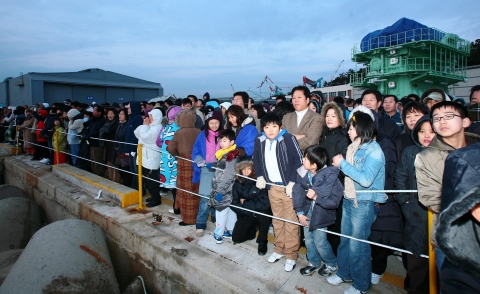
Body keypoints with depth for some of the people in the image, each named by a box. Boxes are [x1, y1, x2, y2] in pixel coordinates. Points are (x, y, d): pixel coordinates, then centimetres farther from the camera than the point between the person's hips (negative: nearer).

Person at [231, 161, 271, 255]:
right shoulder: (237, 184, -10)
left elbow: (265, 204, -27)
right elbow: (234, 204, -10)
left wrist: (245, 203, -18)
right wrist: (251, 210, -23)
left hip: (262, 214, -3)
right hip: (246, 215, 3)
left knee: (262, 212, -35)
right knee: (236, 237, -10)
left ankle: (262, 241, -8)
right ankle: (254, 227, 22)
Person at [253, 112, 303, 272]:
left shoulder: (288, 139, -16)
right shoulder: (259, 141, -1)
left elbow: (299, 161, -15)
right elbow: (256, 159, 14)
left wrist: (292, 182, -19)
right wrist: (259, 176, 4)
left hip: (289, 187, -5)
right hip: (272, 187, 5)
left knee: (291, 221, 5)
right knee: (277, 219, 18)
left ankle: (291, 254, 21)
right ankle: (279, 248, 36)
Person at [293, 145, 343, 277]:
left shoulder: (330, 176, -25)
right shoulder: (302, 173, -15)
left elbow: (334, 201, -22)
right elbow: (297, 192, -7)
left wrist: (316, 197, -33)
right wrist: (300, 213, -9)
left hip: (321, 213, -4)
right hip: (307, 211, 4)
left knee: (319, 242, 6)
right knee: (308, 240, 16)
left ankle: (332, 264, 36)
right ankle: (314, 263, 43)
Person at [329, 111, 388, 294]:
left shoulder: (374, 150, -16)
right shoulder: (354, 147, 6)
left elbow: (366, 179, -26)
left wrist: (343, 163, -20)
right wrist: (339, 165, -6)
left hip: (364, 203, -7)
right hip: (349, 199, 7)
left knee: (358, 244, 5)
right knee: (345, 239, 17)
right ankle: (344, 273, 37)